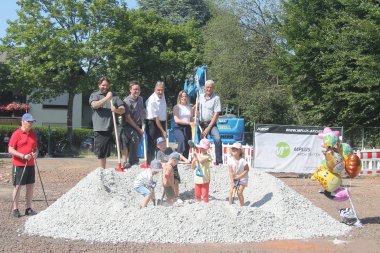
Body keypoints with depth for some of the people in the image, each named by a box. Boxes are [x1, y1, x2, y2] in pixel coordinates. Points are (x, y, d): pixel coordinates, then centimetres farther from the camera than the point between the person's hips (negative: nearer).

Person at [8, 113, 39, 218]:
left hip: (30, 165, 6)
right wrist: (23, 156, -21)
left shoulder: (32, 134, 10)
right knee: (18, 186, 0)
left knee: (30, 186, 7)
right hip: (19, 165, -6)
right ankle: (15, 209, 8)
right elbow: (10, 150, -12)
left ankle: (29, 209, 16)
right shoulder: (16, 134, -9)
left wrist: (36, 153, -4)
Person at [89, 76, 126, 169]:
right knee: (101, 153, 5)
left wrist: (116, 110, -14)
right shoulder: (94, 95, 10)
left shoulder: (114, 96, 16)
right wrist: (107, 98, -21)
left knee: (123, 140, -23)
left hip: (113, 126, 1)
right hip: (100, 128, -1)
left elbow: (123, 109, 8)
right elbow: (95, 105, -12)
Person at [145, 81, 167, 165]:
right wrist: (163, 131, -18)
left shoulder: (162, 95, 3)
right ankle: (150, 163, -4)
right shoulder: (152, 101, -20)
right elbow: (156, 118, -19)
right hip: (153, 123, -7)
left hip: (162, 123, 7)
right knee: (152, 144, -7)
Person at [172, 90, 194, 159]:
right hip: (178, 128, -5)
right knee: (182, 140, -32)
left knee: (187, 146, -1)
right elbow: (176, 120, -10)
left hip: (187, 128, 5)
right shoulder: (176, 107, 1)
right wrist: (188, 123, -16)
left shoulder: (189, 107, 16)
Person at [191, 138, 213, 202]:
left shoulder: (208, 156, -7)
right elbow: (193, 167, 9)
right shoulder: (197, 155, 7)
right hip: (197, 178, 5)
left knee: (205, 194, 0)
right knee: (197, 194, 13)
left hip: (205, 179, -5)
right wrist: (194, 161, -10)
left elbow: (201, 160, -26)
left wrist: (196, 154, -11)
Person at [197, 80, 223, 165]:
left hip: (211, 123, -4)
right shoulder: (200, 96, 8)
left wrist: (209, 128, -13)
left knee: (217, 139, -25)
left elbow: (216, 114, -10)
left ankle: (219, 162, -22)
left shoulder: (216, 98, -6)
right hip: (201, 124, 4)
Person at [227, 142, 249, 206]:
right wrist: (232, 182, -19)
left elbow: (247, 170, -14)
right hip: (233, 178, 2)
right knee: (231, 191, -6)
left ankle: (242, 207, 9)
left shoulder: (242, 160, -23)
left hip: (242, 178, -2)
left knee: (239, 193, -6)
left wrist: (239, 177, -17)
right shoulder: (230, 160, -17)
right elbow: (230, 172, -16)